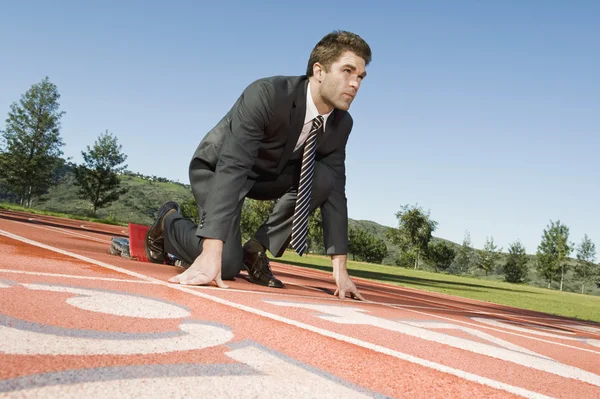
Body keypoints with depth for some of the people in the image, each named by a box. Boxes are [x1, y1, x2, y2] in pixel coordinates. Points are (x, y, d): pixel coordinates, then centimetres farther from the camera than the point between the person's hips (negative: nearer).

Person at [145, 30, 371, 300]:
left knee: (324, 178, -25)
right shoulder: (265, 94, -34)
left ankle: (257, 249, -9)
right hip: (217, 168, -5)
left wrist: (339, 267, -22)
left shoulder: (341, 123, -15)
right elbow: (232, 168, -43)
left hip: (269, 175, 5)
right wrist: (211, 254, -52)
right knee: (226, 265, -22)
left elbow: (335, 191, -15)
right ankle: (169, 223, 9)